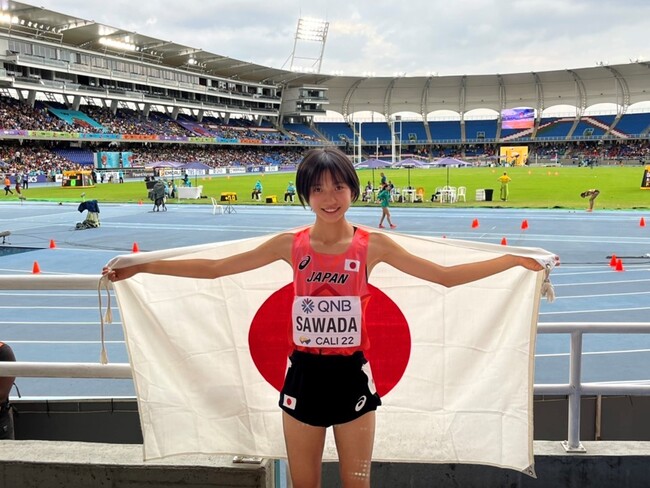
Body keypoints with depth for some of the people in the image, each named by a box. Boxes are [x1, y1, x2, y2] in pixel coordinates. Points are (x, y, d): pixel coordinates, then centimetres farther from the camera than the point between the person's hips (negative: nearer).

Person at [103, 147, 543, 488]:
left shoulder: (373, 245, -6)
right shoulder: (291, 244, -5)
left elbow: (446, 276, -3)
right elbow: (214, 268, -1)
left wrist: (514, 260, -8)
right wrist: (140, 268, -2)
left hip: (351, 377, -1)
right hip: (304, 376, 1)